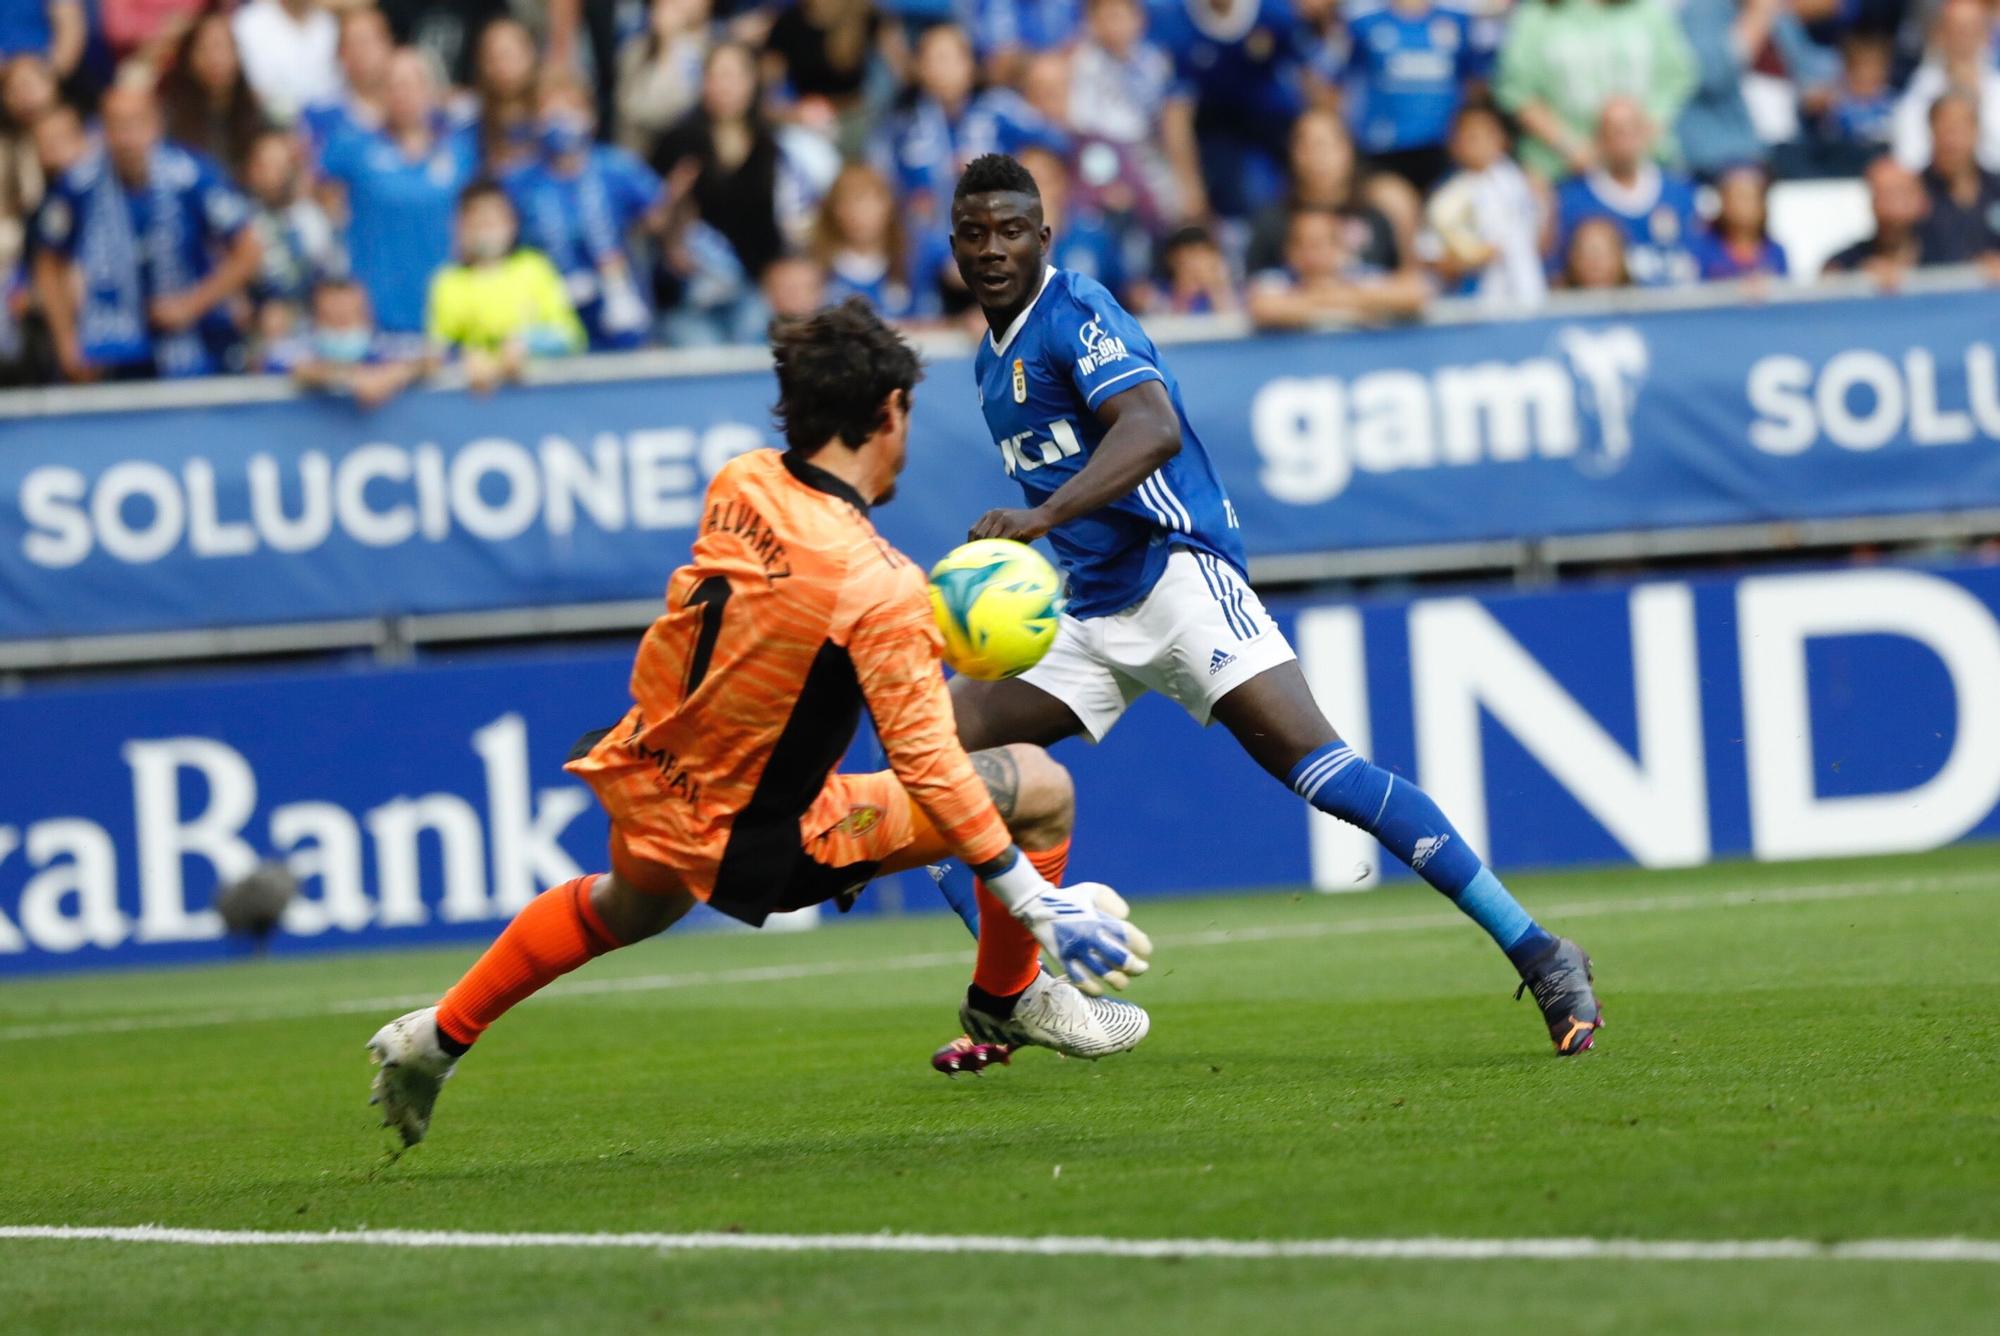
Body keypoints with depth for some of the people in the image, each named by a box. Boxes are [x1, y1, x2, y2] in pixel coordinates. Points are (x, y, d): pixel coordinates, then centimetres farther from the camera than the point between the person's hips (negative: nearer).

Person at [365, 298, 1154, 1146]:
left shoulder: (737, 484, -8)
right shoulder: (880, 586, -27)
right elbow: (928, 768, -26)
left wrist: (920, 627, 21)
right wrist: (1040, 908, -23)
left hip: (645, 790, 7)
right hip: (755, 849, -7)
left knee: (628, 908, 42)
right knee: (1041, 790, 1)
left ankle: (433, 1038, 52)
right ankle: (1019, 1000, 23)